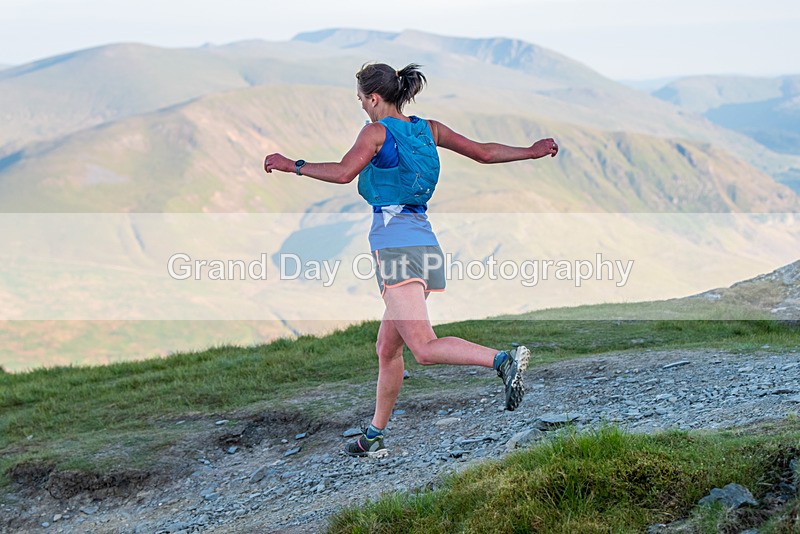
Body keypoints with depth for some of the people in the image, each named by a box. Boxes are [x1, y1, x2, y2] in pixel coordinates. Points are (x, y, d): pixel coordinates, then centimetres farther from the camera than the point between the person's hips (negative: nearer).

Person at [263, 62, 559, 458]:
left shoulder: (376, 131, -4)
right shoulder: (429, 129, 14)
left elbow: (343, 173, -18)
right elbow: (484, 152, 18)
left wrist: (293, 166, -8)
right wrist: (532, 152, 30)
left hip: (395, 244, -8)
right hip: (426, 244, 8)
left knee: (425, 348, -16)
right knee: (388, 349, 16)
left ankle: (503, 361, -35)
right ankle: (374, 436, 23)